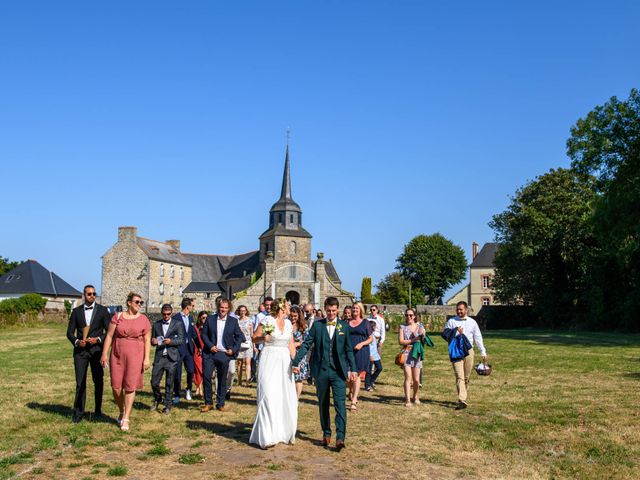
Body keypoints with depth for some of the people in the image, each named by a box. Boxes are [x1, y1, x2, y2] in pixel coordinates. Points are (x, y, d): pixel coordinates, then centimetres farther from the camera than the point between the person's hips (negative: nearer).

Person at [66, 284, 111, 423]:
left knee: (98, 381, 9)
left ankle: (98, 410, 22)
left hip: (96, 349, -1)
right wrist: (77, 341, -11)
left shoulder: (102, 310, 2)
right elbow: (70, 332, 7)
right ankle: (78, 413, 6)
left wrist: (98, 339, -14)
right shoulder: (76, 311, 7)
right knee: (80, 382, 0)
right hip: (80, 350, 1)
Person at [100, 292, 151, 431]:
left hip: (135, 356, -1)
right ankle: (122, 411, 29)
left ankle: (125, 419, 4)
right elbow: (109, 336, 3)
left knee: (130, 387, -5)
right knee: (116, 387, 2)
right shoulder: (117, 317, 4)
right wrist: (104, 354, -2)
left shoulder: (144, 320, 2)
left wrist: (147, 358, -5)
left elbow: (147, 340, 1)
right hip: (117, 355, 1)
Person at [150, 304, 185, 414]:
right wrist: (153, 341, -8)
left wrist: (171, 341, -18)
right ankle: (157, 399, 28)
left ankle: (167, 405, 16)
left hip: (171, 357, -2)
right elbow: (152, 341, 15)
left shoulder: (178, 324, 3)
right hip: (159, 357, 2)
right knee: (154, 382, 1)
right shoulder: (156, 324, 10)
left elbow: (182, 340, -2)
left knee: (169, 383, 3)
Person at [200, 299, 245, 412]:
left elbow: (239, 337, 8)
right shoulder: (210, 319, 4)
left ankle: (220, 404, 18)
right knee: (206, 376, -8)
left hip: (224, 354, 0)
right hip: (210, 353, 0)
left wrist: (234, 349, -3)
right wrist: (210, 346, -9)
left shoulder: (233, 321, 5)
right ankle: (208, 403, 5)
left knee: (222, 380, 6)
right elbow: (204, 334, 4)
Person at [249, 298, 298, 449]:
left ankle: (284, 433, 19)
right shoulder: (267, 320, -6)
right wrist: (264, 337, -21)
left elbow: (291, 345, 13)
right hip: (270, 361, -6)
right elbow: (255, 338, 0)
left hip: (285, 362, 6)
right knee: (269, 396, -11)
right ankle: (267, 436, -8)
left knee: (287, 398, 5)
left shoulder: (288, 323, 11)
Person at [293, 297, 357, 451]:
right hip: (321, 370, 1)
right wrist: (296, 362, -8)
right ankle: (326, 434, 24)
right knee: (323, 404, 11)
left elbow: (349, 349, 6)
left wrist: (352, 369, 1)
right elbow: (306, 344, 0)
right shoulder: (317, 325, 4)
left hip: (338, 371, -1)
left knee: (340, 403, -9)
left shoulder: (344, 326, 4)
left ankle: (340, 438, -10)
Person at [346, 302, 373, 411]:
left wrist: (362, 344, -12)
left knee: (357, 375, -6)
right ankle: (351, 391, 36)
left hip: (361, 352, -2)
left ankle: (354, 401, -7)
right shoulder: (347, 322, 10)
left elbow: (371, 339, 4)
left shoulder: (365, 322, 4)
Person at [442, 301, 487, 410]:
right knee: (459, 377, -12)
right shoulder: (451, 321, 5)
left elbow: (478, 338, 11)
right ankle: (462, 401, -19)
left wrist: (483, 352, 8)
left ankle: (463, 397, 24)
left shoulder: (472, 322, 11)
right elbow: (444, 334, 0)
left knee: (466, 377, 10)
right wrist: (455, 331, -15)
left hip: (469, 351, 3)